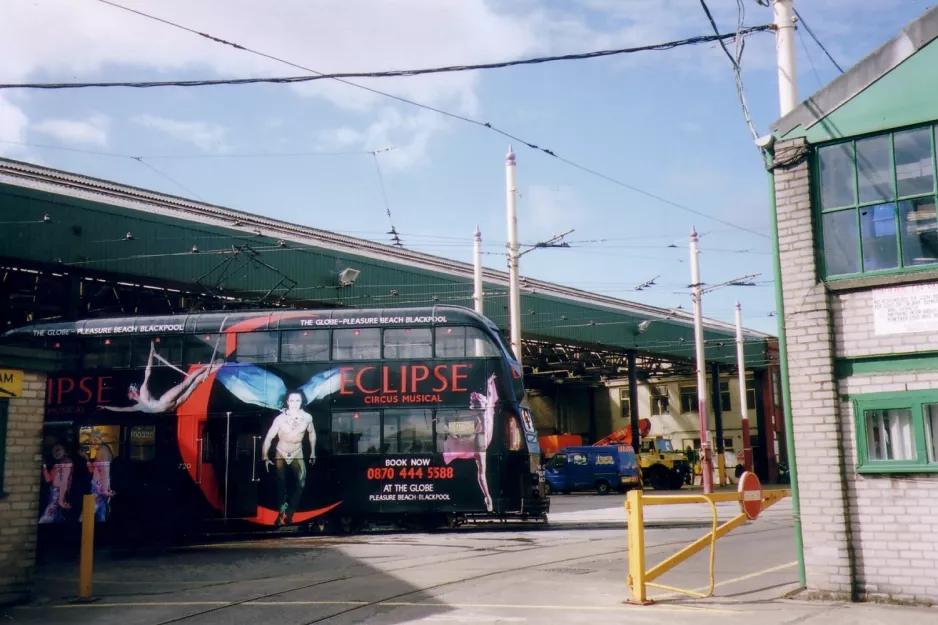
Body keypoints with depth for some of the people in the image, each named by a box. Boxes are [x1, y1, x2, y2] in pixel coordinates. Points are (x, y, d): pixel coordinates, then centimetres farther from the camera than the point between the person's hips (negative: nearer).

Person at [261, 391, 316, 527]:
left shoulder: (307, 417, -17)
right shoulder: (280, 418, -25)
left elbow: (312, 433, 3)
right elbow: (269, 438, -19)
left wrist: (313, 452, 8)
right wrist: (264, 457, -24)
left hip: (297, 453, 2)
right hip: (281, 453, -2)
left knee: (300, 484, -7)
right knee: (281, 484, -3)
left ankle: (289, 514, 6)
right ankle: (281, 513, 11)